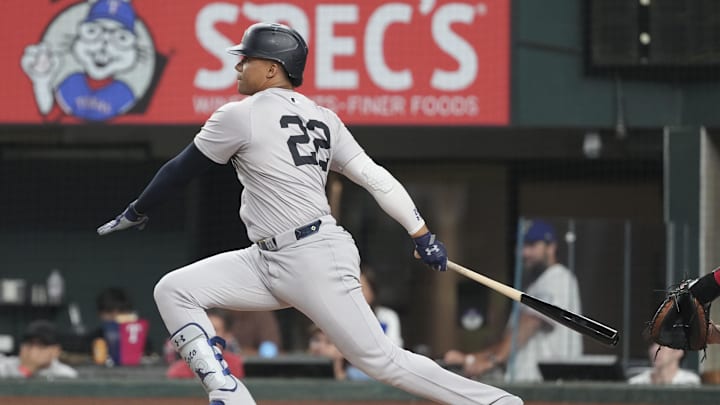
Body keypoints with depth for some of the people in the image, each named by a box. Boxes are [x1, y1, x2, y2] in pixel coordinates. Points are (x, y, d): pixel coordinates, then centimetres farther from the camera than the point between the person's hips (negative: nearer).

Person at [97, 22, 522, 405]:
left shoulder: (241, 116, -8)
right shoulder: (322, 118, 14)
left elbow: (181, 170, 1)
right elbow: (376, 178, 7)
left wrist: (136, 213, 15)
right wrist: (423, 235, 3)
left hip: (317, 262, -9)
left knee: (381, 359, -9)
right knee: (174, 290, 0)